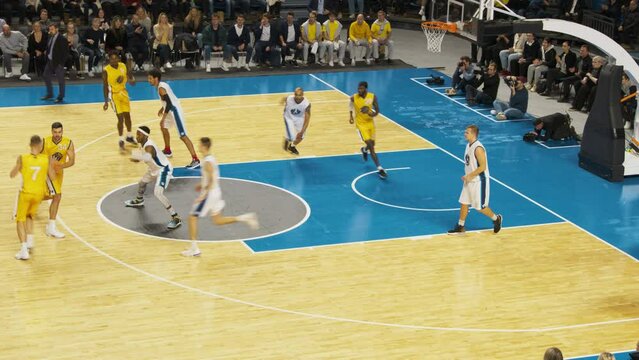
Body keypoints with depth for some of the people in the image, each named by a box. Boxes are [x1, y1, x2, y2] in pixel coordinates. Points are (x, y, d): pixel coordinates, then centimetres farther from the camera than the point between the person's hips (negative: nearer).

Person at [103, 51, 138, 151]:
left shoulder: (124, 66, -7)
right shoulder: (106, 71, -17)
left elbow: (132, 81, 1)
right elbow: (105, 86, -10)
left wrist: (131, 80, -24)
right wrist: (106, 101, -12)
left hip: (124, 93, 5)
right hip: (114, 95, -5)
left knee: (127, 116, 14)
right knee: (120, 118, -11)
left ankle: (129, 137, 34)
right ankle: (121, 141, 0)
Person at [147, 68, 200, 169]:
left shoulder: (161, 88, -19)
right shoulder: (162, 85, 11)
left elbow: (169, 104, -25)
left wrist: (163, 119, -23)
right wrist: (162, 108, 32)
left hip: (175, 111, -11)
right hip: (172, 110, 11)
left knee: (183, 136, -14)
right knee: (164, 127, 28)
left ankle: (196, 160, -18)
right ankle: (167, 150, 43)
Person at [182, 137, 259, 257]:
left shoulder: (207, 162, -21)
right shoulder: (211, 158, 8)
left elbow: (212, 181, -27)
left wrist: (203, 195, -28)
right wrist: (202, 184, 22)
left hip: (209, 194, -9)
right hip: (216, 193, 9)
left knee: (192, 218, 0)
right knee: (218, 220, 17)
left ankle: (194, 249, 3)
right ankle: (245, 218, 7)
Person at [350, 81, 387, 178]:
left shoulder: (372, 97, -13)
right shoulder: (354, 98, -15)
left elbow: (377, 111, -7)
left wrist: (372, 114, -28)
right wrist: (351, 116, 6)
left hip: (370, 122, 3)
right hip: (361, 124, -3)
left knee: (372, 144, 18)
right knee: (371, 146, -13)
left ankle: (364, 150, 57)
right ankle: (380, 169, -12)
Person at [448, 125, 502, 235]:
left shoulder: (478, 148, -24)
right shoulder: (469, 145, 5)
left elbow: (483, 167, -24)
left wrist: (470, 176, -20)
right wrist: (467, 176, 8)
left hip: (479, 181, -9)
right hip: (470, 180, 9)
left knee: (480, 207, 2)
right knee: (464, 203, 11)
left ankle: (496, 219, 25)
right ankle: (460, 227, 20)